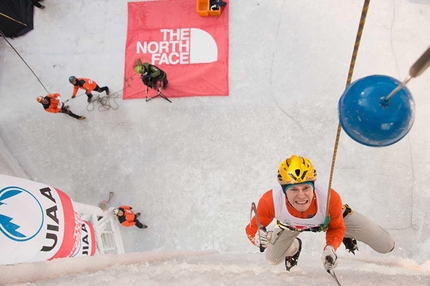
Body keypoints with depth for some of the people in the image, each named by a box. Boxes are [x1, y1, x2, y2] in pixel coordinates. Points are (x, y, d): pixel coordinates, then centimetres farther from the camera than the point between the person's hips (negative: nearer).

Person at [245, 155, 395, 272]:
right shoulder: (270, 201, -44)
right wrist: (258, 237, -49)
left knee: (386, 246, 1)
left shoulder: (330, 198, -42)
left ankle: (347, 237, 33)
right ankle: (293, 247, 41)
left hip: (333, 218, 0)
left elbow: (337, 228, -18)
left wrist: (330, 248, -36)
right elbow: (252, 228, -27)